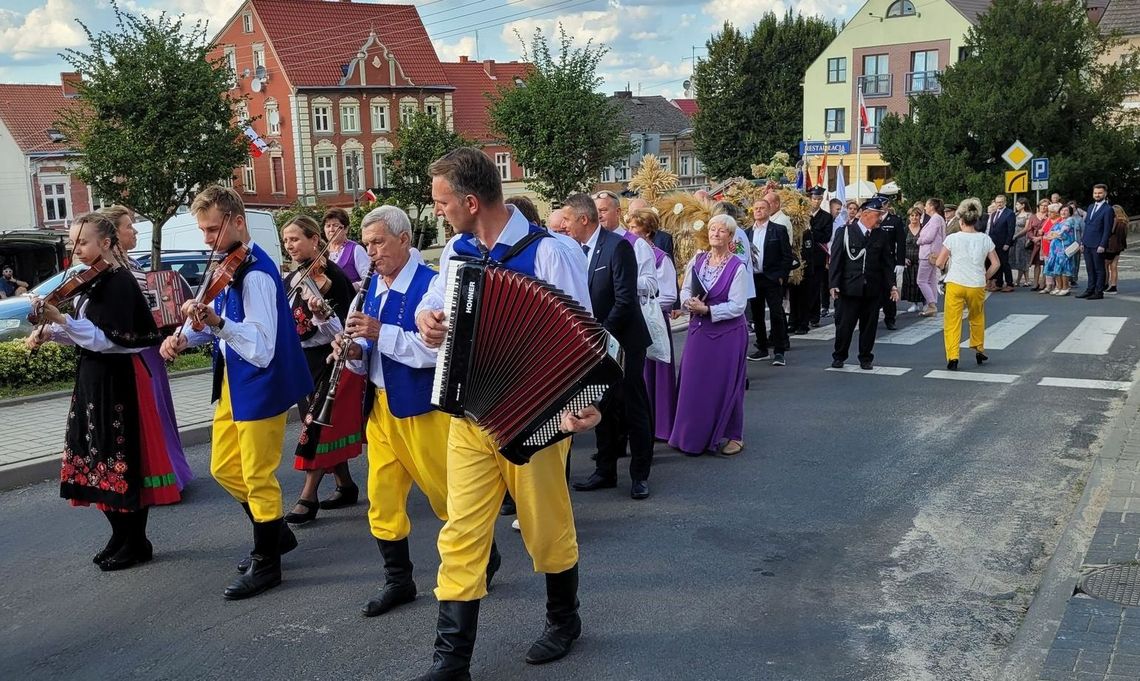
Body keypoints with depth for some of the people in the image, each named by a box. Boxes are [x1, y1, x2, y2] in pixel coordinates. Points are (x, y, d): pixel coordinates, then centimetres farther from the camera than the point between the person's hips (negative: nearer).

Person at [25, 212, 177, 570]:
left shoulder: (119, 282, -15)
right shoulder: (94, 282, 13)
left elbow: (104, 339, -22)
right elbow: (85, 334, 17)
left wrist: (59, 318, -29)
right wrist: (48, 332, 2)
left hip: (116, 380, -9)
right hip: (94, 378, 9)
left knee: (121, 460, -3)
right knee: (101, 460, 13)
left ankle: (136, 544, 8)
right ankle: (121, 537, 24)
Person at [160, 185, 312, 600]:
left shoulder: (256, 274, -23)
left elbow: (261, 350, -30)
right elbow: (218, 323, 16)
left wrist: (217, 322, -40)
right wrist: (185, 336, -2)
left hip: (259, 387, -10)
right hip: (232, 383, 10)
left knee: (258, 476, 2)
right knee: (224, 468, 18)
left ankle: (266, 563, 18)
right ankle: (276, 533, 35)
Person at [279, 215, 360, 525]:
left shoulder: (331, 275, -13)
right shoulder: (292, 279, 10)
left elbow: (341, 327, -18)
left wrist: (321, 315, -35)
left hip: (327, 360, -8)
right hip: (303, 361, 8)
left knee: (317, 425, -6)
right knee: (328, 425, 12)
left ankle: (308, 497, -2)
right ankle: (345, 486, 23)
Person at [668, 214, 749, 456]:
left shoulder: (737, 268, -11)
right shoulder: (697, 260, 4)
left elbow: (737, 306, -15)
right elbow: (685, 290, 10)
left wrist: (707, 310, -21)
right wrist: (689, 303, -11)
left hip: (727, 333, -5)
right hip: (698, 330, 5)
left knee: (725, 385, 4)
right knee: (694, 383, 8)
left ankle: (734, 436, 20)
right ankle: (695, 436, 22)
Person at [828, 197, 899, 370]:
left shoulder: (882, 237, 7)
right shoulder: (845, 232, -1)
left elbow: (887, 264, 10)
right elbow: (836, 260, -2)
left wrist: (892, 285, 1)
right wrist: (834, 284, -8)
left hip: (873, 290, 3)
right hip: (849, 289, -2)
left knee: (869, 325, 8)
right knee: (845, 324, 1)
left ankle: (866, 358, 21)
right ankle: (839, 357, 16)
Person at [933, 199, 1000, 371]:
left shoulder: (952, 238, -6)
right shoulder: (985, 239, 1)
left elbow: (939, 263, -5)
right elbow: (996, 264, 4)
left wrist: (946, 266, 17)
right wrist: (984, 278, 16)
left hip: (955, 284, -3)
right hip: (977, 286, 3)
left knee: (952, 322, 1)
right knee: (977, 318, 24)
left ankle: (952, 357, -9)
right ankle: (979, 349, 37)